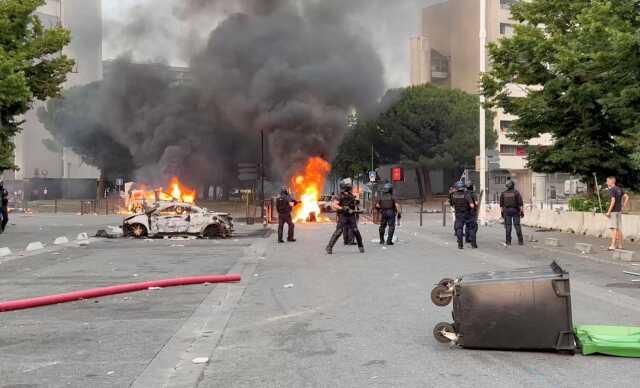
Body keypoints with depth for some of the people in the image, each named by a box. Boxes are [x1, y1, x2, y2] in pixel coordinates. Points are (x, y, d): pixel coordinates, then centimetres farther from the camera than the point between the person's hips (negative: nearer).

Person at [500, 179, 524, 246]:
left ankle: (508, 241, 0)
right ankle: (520, 241, 2)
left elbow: (501, 205, 5)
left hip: (507, 211, 2)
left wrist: (502, 213, 12)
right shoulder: (516, 193, -6)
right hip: (515, 211, -2)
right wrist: (522, 212, -6)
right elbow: (520, 203, -9)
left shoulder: (503, 194, 4)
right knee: (517, 226, 2)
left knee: (508, 226, 3)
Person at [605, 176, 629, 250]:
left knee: (613, 228, -9)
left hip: (613, 211, -8)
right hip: (619, 211, 8)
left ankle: (613, 245, -11)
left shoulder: (612, 190, -13)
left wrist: (609, 211, -19)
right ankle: (620, 245, 17)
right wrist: (623, 207, 14)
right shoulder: (619, 189, 12)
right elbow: (627, 197, 15)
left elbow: (613, 201, -22)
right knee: (619, 228, 12)